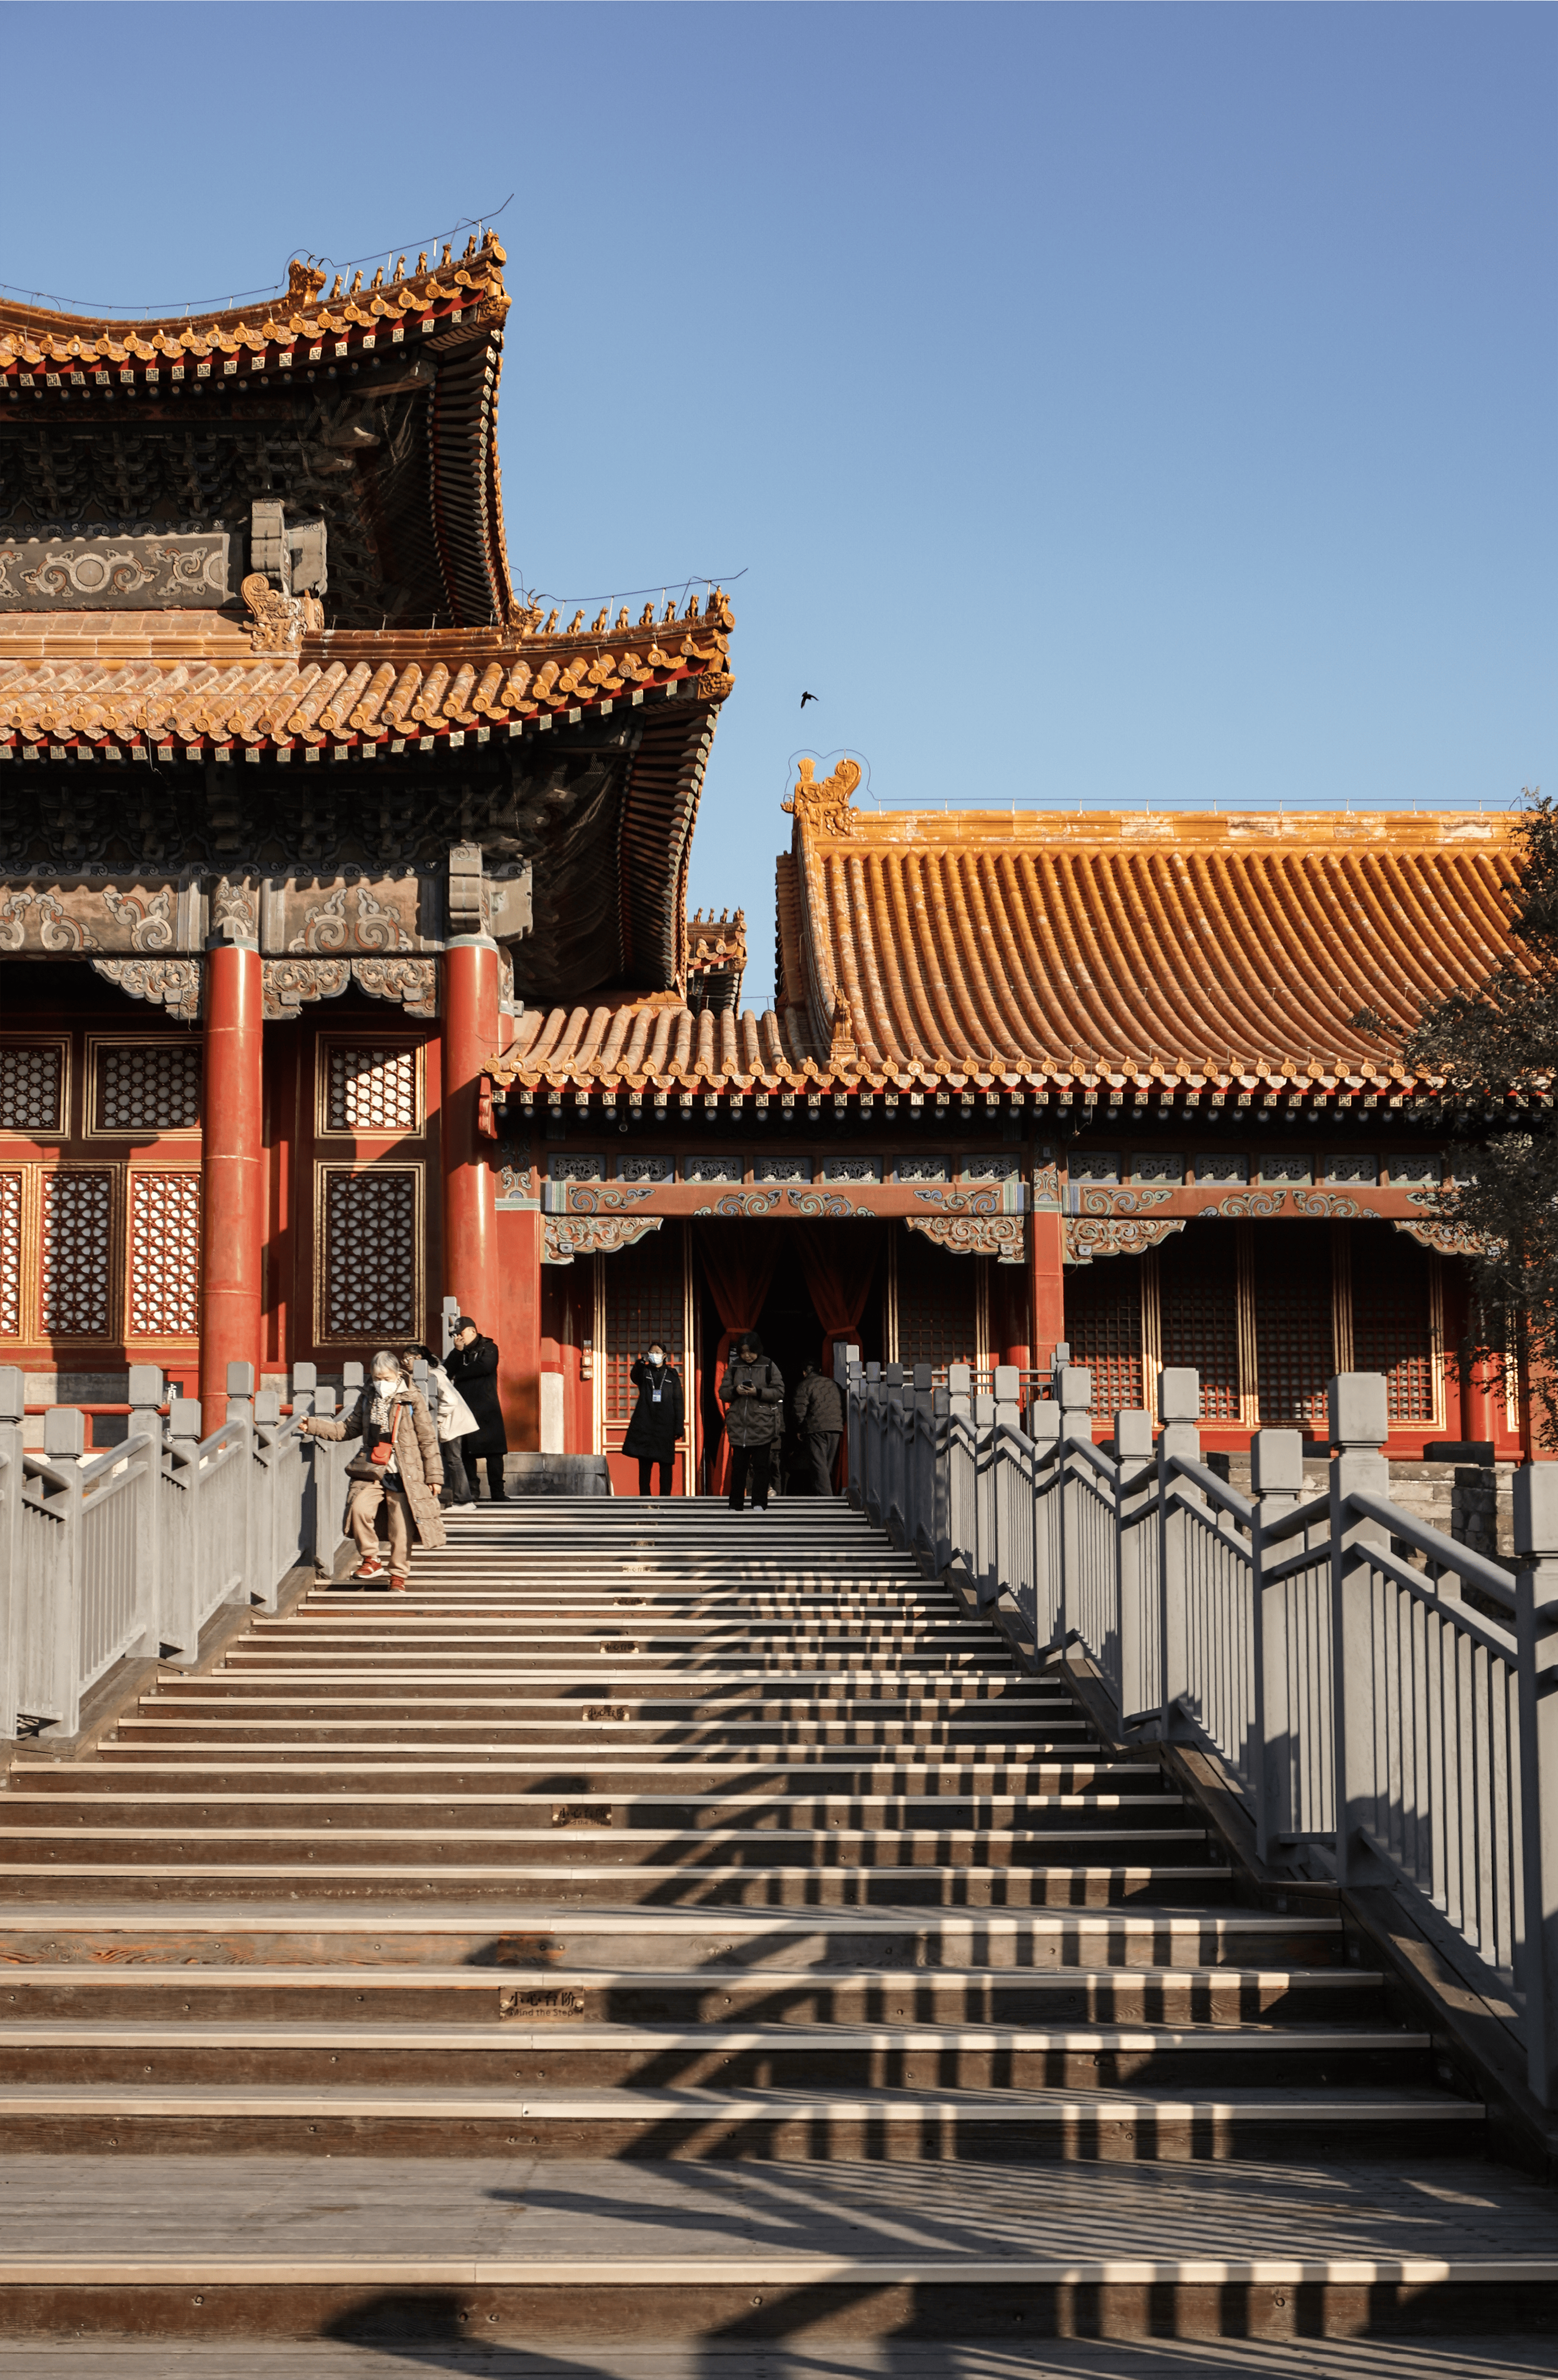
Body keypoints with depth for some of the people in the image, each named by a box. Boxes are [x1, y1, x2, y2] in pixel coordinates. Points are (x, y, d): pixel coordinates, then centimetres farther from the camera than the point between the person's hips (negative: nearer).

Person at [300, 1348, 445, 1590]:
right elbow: (348, 1428, 21)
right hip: (372, 1471, 3)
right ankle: (370, 1560, -4)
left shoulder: (413, 1400, -1)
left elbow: (428, 1439, 1)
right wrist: (313, 1426, 10)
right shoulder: (367, 1399, 11)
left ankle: (399, 1576, 12)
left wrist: (434, 1475, 0)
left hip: (404, 1475, -3)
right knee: (360, 1507, -21)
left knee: (401, 1527, -4)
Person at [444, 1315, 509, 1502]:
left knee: (493, 1451, -8)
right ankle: (471, 1491, 6)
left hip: (487, 1409, -5)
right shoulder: (459, 1352, 18)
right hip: (465, 1409, 5)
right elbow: (447, 1371, 4)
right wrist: (458, 1351, -6)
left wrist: (458, 1376, -5)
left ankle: (497, 1492, -8)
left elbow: (485, 1366, -15)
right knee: (466, 1452, 1)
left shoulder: (488, 1348, 4)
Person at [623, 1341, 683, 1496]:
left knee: (665, 1463, -1)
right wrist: (642, 1362, -35)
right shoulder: (644, 1372, 10)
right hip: (645, 1424, 0)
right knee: (645, 1463, -1)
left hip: (665, 1425, 0)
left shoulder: (671, 1374, 11)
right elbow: (634, 1378, -15)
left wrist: (678, 1428, -1)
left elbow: (678, 1402, 7)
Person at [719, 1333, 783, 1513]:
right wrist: (735, 1391, -11)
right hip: (738, 1424, 2)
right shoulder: (733, 1367, 10)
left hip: (762, 1425, -2)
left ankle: (759, 1504, 3)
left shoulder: (769, 1367, 2)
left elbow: (779, 1393, -2)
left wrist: (758, 1392, -16)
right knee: (738, 1466, 5)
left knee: (761, 1466, -1)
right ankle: (735, 1506, 10)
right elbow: (723, 1393, 10)